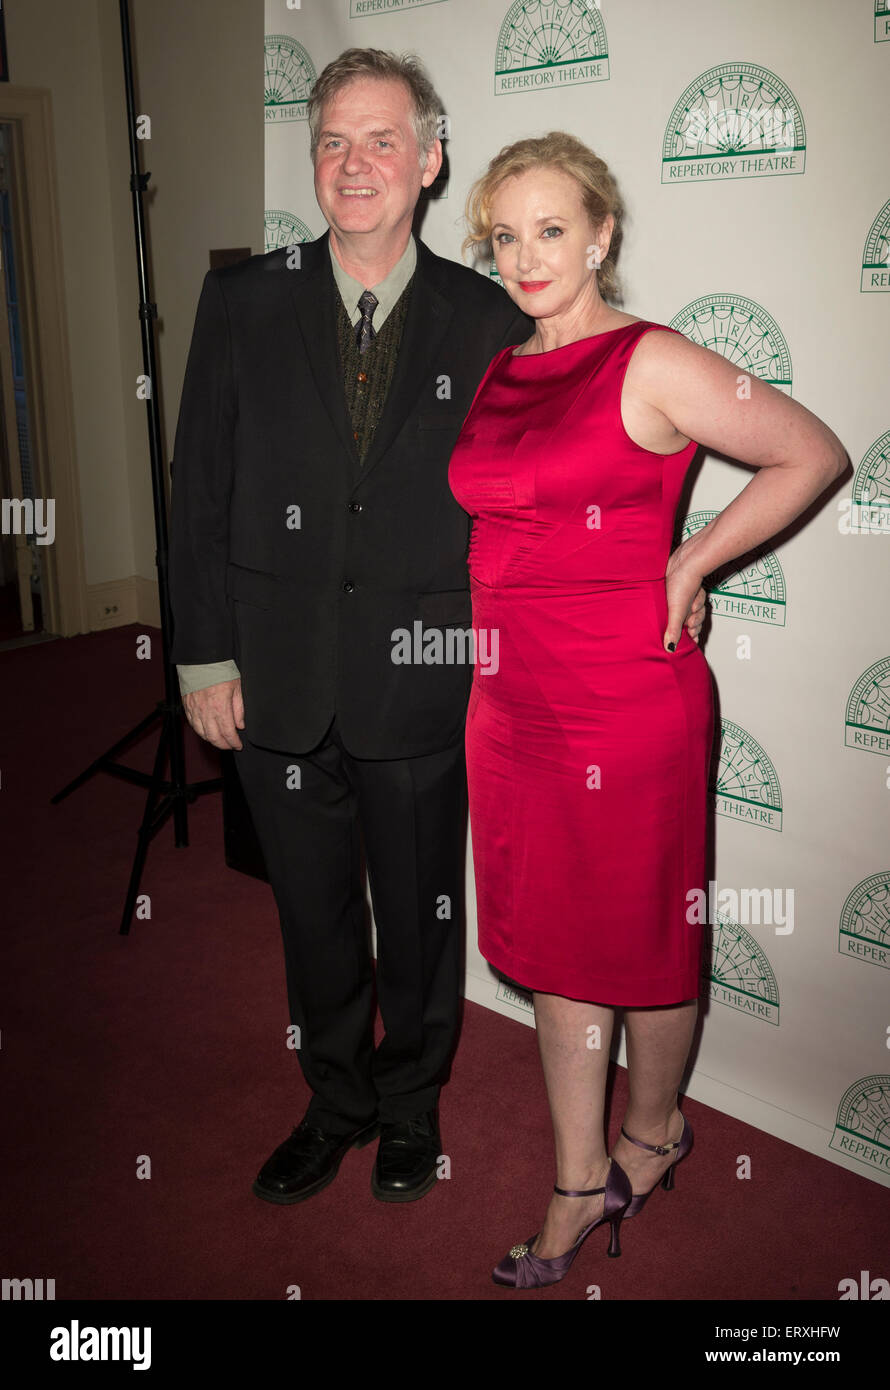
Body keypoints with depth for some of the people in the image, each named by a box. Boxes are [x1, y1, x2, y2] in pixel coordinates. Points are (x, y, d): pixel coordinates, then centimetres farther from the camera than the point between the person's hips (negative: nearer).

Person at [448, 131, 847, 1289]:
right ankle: (582, 1183, 29)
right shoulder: (495, 376, 10)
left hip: (629, 701, -6)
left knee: (640, 938, 11)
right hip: (513, 703, 7)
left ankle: (652, 1130, 38)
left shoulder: (652, 366, -9)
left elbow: (814, 455, -5)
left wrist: (690, 565, -7)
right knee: (549, 944, 13)